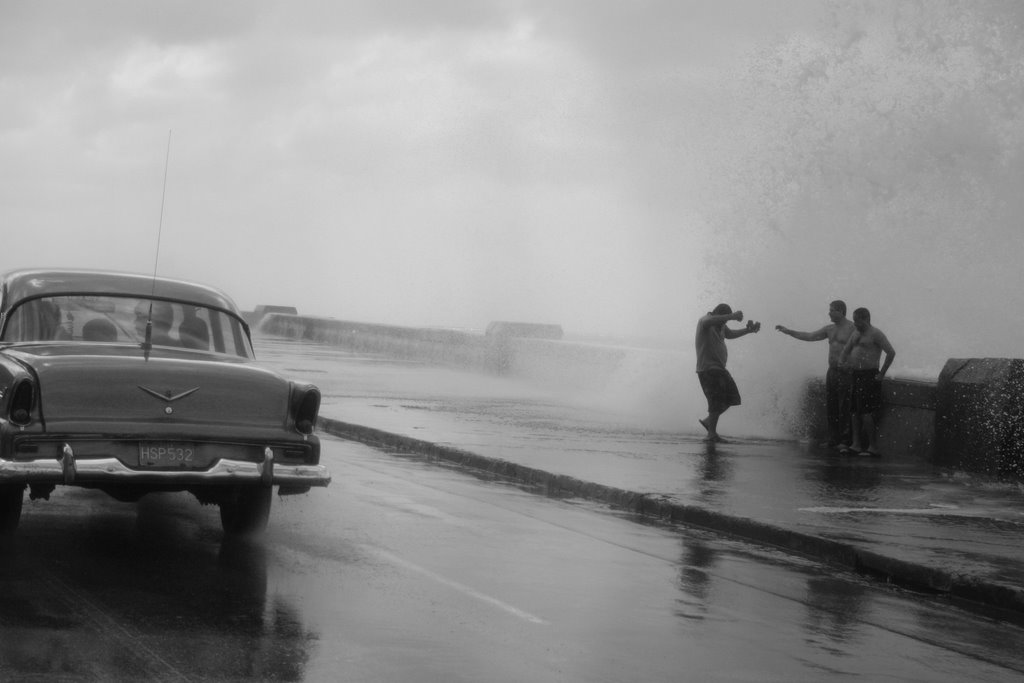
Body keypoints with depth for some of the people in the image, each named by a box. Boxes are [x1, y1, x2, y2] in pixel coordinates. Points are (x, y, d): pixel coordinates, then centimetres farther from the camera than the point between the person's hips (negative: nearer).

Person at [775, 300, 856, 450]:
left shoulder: (852, 328, -7)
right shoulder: (830, 329, 16)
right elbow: (808, 336, 18)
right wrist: (787, 331, 14)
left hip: (845, 372, -8)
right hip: (832, 371, 8)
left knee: (844, 408, -9)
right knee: (830, 408, 6)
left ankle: (845, 441, -7)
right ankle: (833, 439, 12)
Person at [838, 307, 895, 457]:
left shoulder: (876, 334, -10)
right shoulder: (856, 333, 16)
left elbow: (891, 353, -16)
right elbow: (846, 350, 26)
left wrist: (881, 374, -14)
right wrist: (841, 363, 9)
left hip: (869, 376, -9)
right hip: (855, 375, 9)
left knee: (866, 413, -11)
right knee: (855, 411, 9)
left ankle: (873, 447, -8)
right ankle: (856, 445, 13)